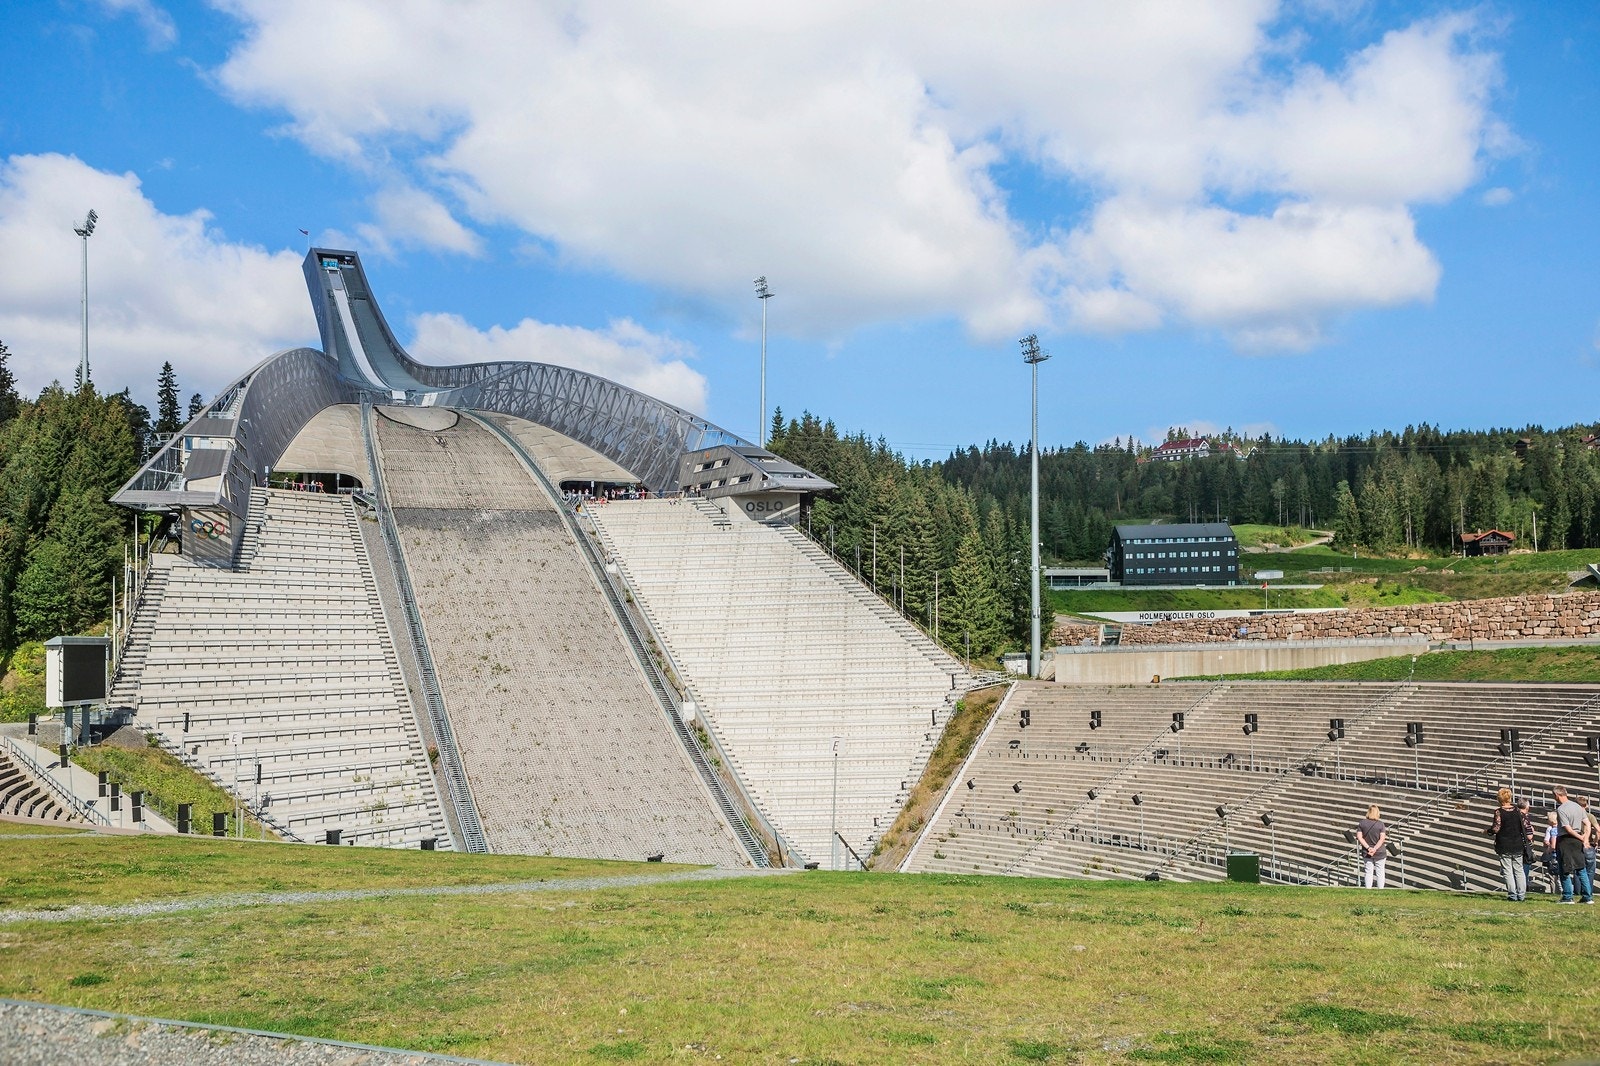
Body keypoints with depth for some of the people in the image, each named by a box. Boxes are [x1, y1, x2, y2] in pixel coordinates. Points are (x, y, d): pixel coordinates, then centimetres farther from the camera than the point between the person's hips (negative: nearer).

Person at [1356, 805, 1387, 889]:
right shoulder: (1381, 824, -9)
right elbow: (1382, 839, -16)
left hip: (1366, 853, 2)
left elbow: (1359, 837, -8)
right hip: (1379, 853, -2)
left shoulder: (1362, 823, -3)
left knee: (1368, 872, 9)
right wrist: (1375, 849, -17)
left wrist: (1368, 848, -11)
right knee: (1380, 873, 9)